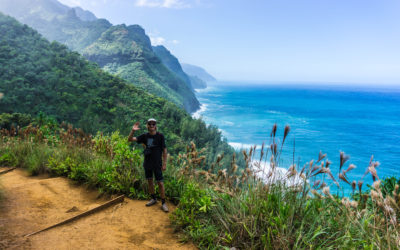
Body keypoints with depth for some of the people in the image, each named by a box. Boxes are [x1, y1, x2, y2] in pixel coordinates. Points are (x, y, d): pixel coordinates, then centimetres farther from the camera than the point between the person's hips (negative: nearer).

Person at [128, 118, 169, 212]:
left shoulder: (160, 136, -8)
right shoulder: (145, 136, 1)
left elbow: (164, 150, -6)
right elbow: (130, 139, -3)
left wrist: (164, 164, -9)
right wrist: (133, 131, -21)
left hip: (157, 164, -4)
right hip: (147, 163, 4)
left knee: (160, 183, -4)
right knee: (149, 181, 14)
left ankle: (163, 203, 6)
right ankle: (153, 199, 32)